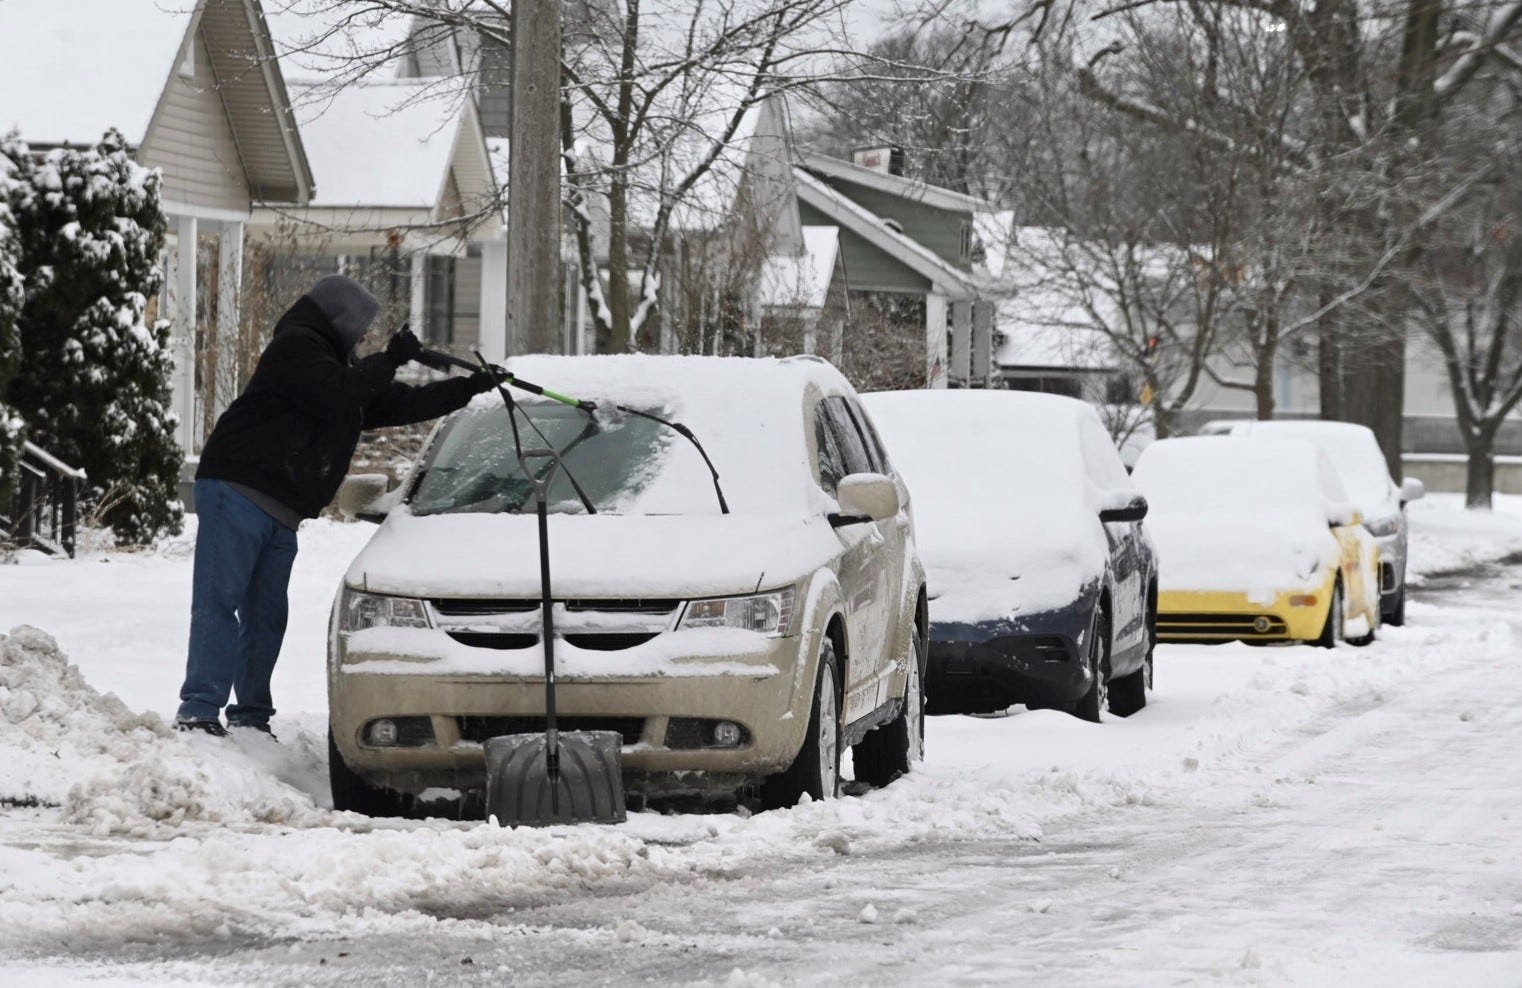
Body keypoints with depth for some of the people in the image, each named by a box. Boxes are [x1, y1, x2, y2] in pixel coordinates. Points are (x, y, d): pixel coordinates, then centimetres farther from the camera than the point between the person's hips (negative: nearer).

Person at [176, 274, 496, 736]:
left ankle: (251, 715, 11)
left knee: (266, 613, 8)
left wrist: (469, 388, 24)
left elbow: (401, 404, 27)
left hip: (279, 510, 10)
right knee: (218, 602, -14)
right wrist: (389, 360, -10)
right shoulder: (295, 346, -4)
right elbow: (336, 394, -20)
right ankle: (199, 709, -20)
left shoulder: (335, 362, 25)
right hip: (237, 490, -10)